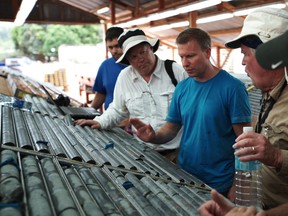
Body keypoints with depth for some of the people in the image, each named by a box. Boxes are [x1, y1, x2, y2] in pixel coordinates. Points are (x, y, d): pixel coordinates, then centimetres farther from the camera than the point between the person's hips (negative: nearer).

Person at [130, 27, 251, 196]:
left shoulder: (232, 87, -14)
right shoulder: (182, 88, 2)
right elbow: (171, 128, 7)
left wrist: (237, 186, -16)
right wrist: (153, 136, -14)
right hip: (184, 179, 5)